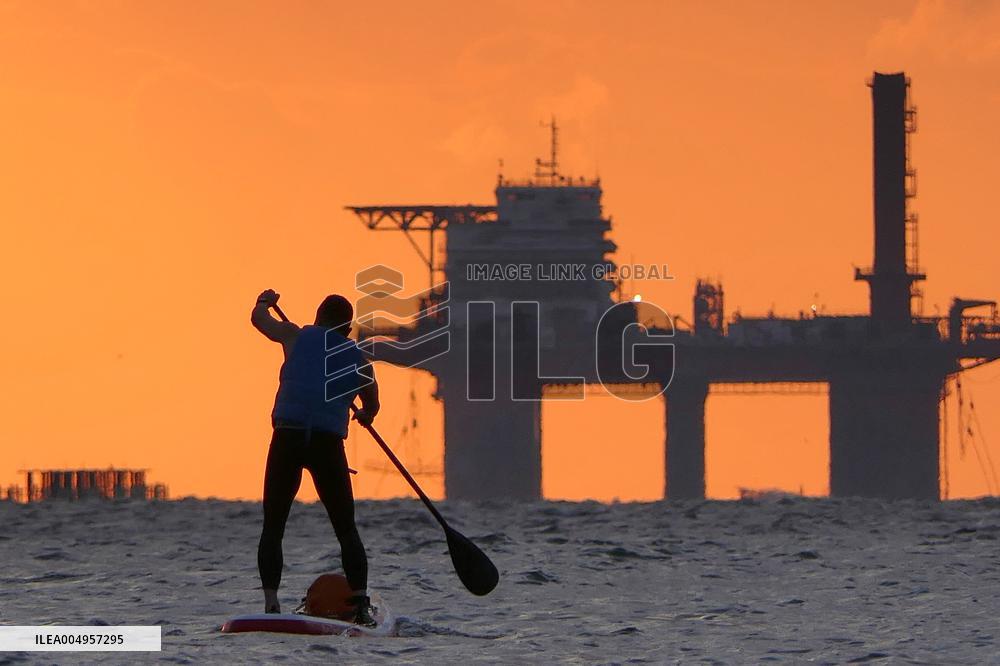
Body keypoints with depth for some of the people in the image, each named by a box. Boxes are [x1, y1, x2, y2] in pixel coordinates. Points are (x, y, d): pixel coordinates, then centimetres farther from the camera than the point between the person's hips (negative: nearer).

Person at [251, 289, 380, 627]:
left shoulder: (297, 337, 11)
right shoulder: (358, 359, 15)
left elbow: (259, 318, 29)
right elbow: (371, 408, 29)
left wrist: (265, 301, 51)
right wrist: (363, 416, 52)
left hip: (288, 439, -1)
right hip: (329, 446, 1)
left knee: (273, 527, 7)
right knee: (347, 529, 10)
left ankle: (271, 604, -5)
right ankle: (360, 603, -2)